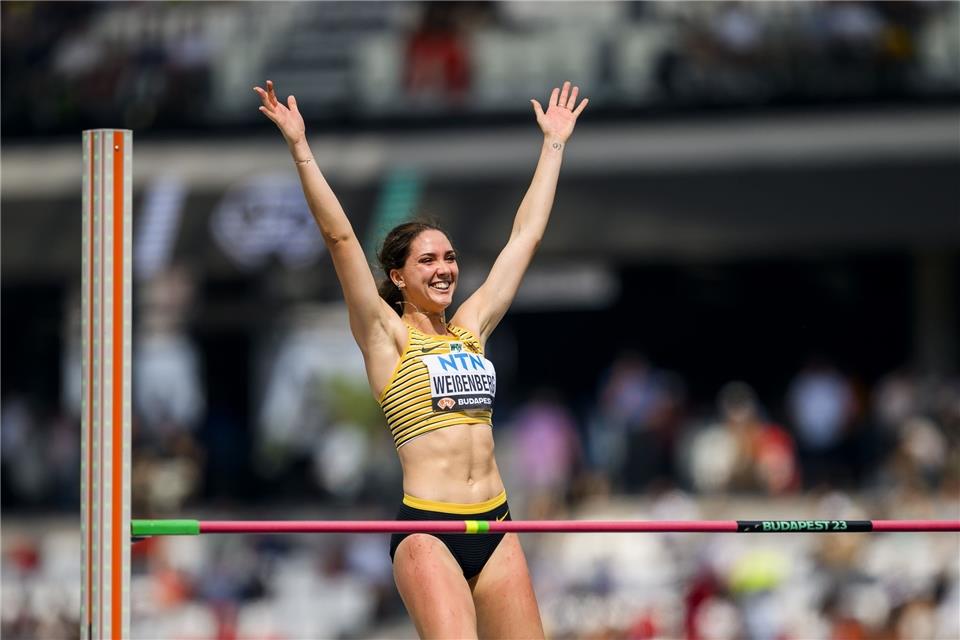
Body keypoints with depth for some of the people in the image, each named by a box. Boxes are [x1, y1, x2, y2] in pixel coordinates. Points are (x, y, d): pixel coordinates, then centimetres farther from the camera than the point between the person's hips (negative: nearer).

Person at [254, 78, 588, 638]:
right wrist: (300, 149, -9)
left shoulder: (472, 327, 16)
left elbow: (526, 236, 22)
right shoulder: (387, 336, 3)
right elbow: (340, 237, -4)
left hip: (494, 526, 6)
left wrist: (555, 143, 26)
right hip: (428, 529, -5)